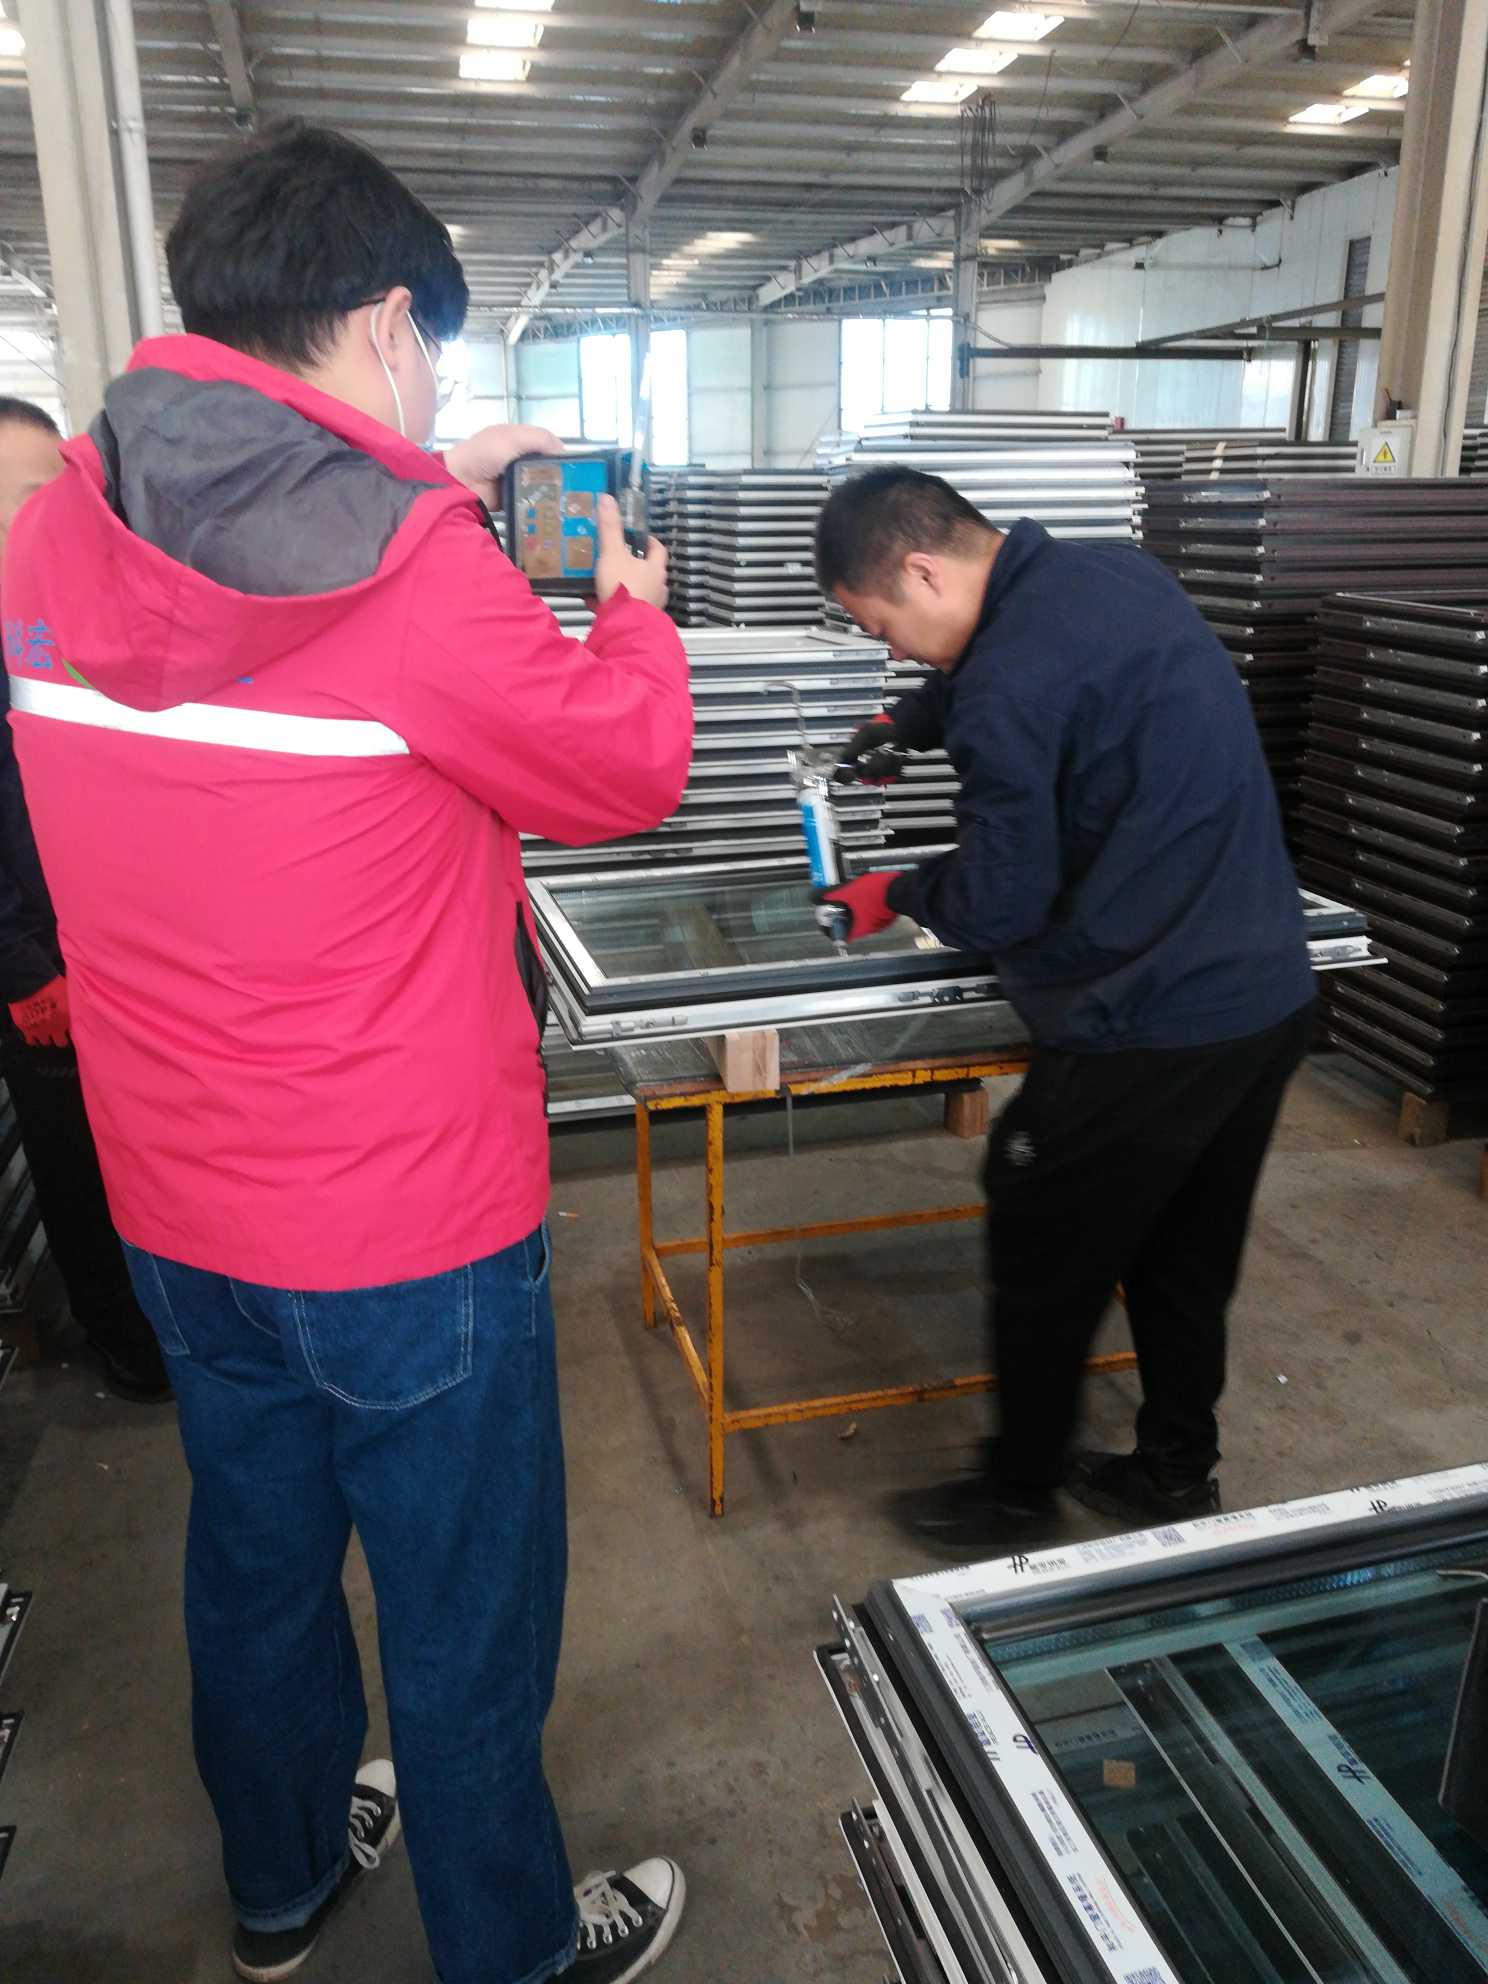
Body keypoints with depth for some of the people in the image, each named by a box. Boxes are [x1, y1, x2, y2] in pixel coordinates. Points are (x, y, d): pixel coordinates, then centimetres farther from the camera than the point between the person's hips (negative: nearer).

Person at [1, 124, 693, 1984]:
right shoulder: (420, 579, -22)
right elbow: (625, 771, -8)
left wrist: (428, 494, 16)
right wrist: (634, 604, 9)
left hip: (176, 1212, 7)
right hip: (410, 1228, -6)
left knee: (255, 1564, 26)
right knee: (467, 1621, 15)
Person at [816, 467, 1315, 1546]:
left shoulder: (1011, 681, -21)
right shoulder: (1120, 568, 5)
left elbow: (1001, 899, -14)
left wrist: (896, 896, 4)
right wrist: (915, 719, 24)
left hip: (1144, 1032, -9)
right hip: (1270, 998, 9)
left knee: (1045, 1264, 11)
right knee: (1187, 1261, 23)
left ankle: (1019, 1488, 30)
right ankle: (1177, 1474, 39)